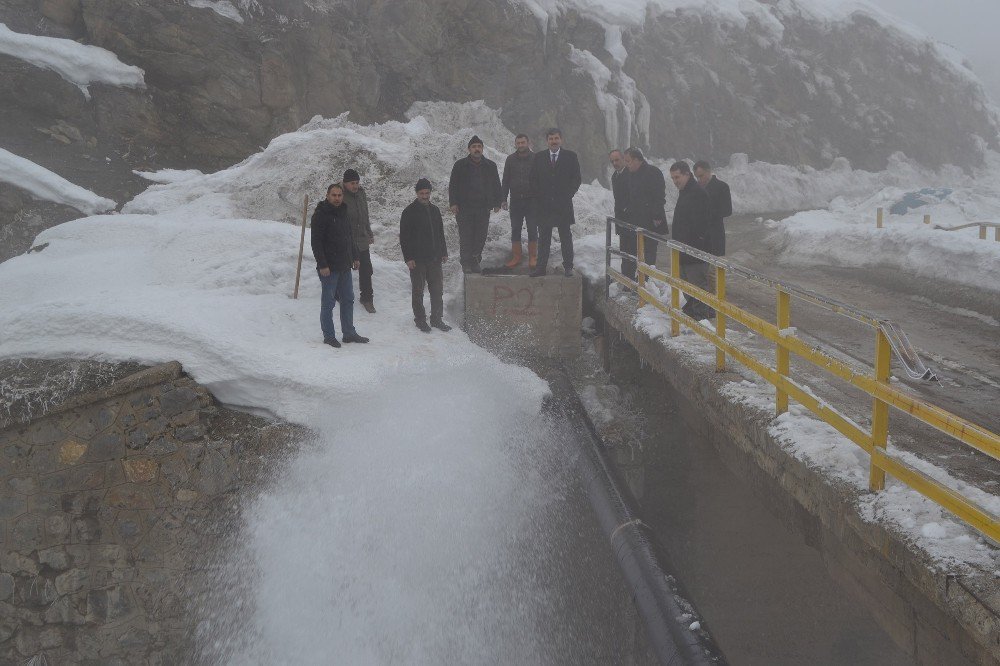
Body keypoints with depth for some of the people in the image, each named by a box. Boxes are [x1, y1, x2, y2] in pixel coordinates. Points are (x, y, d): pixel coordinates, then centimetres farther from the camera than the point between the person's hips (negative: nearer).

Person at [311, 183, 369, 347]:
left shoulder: (343, 214, 13)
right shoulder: (321, 215, -12)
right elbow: (316, 241, -15)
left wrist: (355, 257, 20)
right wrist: (322, 265, -20)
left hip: (345, 266, 8)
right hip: (329, 267, -8)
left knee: (348, 300, 12)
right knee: (328, 302, 0)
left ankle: (349, 333, 20)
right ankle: (328, 336, 7)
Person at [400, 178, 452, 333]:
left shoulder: (435, 210, 12)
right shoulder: (409, 212, -6)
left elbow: (440, 233, 20)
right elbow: (404, 237, -7)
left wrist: (443, 252, 14)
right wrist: (408, 258, -13)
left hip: (435, 258, 5)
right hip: (417, 259, -5)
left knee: (437, 290, 9)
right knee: (418, 291, 4)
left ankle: (437, 319, 19)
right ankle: (420, 319, 14)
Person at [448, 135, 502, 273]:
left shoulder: (490, 166, 10)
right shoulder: (460, 165, 5)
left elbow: (496, 186, 16)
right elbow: (453, 185, 5)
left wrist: (496, 203, 9)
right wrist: (453, 203, -5)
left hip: (483, 207, 2)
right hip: (464, 208, -2)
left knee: (481, 236, 2)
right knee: (465, 236, -3)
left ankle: (475, 261, 13)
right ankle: (466, 263, 5)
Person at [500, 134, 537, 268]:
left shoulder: (535, 159, 0)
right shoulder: (510, 159, 7)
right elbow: (505, 180, 10)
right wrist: (503, 199, 3)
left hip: (531, 200, -2)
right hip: (515, 200, 2)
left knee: (532, 229, -1)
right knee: (515, 229, 4)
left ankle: (533, 257, 5)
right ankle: (516, 256, 10)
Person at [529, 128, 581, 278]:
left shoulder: (570, 156, 4)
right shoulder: (539, 157, 8)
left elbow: (577, 179, 2)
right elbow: (534, 179, 8)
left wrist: (567, 196, -5)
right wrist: (538, 197, -2)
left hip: (563, 204, -1)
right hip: (544, 205, 1)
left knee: (566, 237, 3)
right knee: (543, 238, 5)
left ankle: (568, 267, 8)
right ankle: (541, 267, 7)